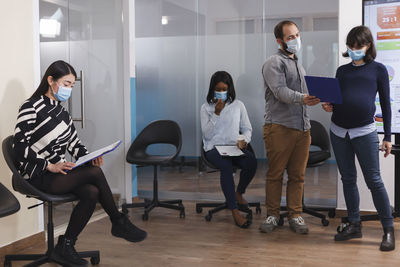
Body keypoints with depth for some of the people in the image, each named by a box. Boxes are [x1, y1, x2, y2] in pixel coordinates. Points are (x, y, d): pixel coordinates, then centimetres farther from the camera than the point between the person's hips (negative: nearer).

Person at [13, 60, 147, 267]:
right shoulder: (31, 108, -10)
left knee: (91, 193, -22)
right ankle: (119, 223, -7)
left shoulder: (60, 110, 14)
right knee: (94, 172, -23)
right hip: (38, 177, -7)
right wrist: (50, 166, -22)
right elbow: (20, 147, -16)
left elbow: (73, 143, 14)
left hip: (59, 172, 8)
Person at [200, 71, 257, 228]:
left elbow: (247, 128, 13)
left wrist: (244, 140, -9)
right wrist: (217, 113, -11)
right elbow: (207, 134, -4)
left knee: (251, 161, -32)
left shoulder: (238, 105, 12)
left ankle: (239, 193, -3)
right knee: (226, 165, -37)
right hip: (214, 148, -2)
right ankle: (235, 212, -35)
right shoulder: (206, 108, 6)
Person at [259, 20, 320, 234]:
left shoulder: (298, 65, 24)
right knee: (275, 174, -1)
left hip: (302, 128, 7)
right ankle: (272, 215, 9)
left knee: (297, 175, 6)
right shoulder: (274, 63, -2)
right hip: (279, 127, -7)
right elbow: (280, 91, -18)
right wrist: (302, 98, -34)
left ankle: (295, 216, 13)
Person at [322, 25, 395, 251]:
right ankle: (354, 225, 20)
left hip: (364, 131, -4)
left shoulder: (378, 69, 4)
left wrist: (388, 137, 0)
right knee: (348, 179, 10)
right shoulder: (342, 70, 13)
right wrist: (329, 106, -7)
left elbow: (386, 104, 3)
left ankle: (388, 229, 5)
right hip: (339, 131, 4)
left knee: (374, 180, -4)